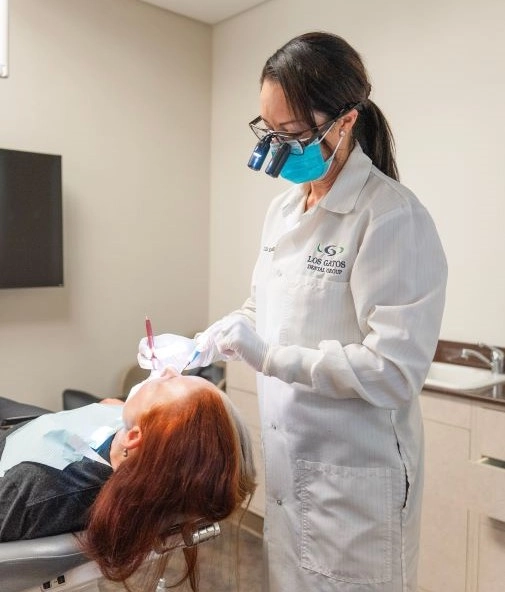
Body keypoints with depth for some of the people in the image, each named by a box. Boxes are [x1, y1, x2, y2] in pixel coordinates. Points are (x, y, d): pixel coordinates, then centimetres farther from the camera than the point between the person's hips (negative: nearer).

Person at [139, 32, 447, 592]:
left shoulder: (393, 218, -19)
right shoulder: (283, 208, 5)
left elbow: (394, 371, -21)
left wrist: (270, 356, -24)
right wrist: (196, 346, 1)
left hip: (354, 480, -7)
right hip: (289, 466, 7)